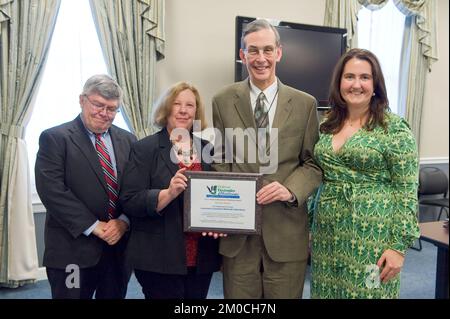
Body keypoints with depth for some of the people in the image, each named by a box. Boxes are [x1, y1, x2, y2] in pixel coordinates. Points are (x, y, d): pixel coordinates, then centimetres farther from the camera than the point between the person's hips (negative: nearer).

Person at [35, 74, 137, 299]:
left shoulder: (128, 141, 9)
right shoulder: (54, 138, -5)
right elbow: (51, 189, -14)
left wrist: (123, 221, -10)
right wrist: (94, 226, -16)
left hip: (119, 247, 4)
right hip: (73, 248, -4)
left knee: (115, 295, 16)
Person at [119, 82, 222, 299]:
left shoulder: (207, 149, 8)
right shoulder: (145, 148, -4)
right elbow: (130, 201, -11)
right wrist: (168, 193, -26)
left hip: (202, 258, 4)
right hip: (159, 258, -4)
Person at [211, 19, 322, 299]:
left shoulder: (305, 103, 1)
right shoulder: (223, 101, 3)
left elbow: (314, 162, 4)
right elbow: (219, 160, 6)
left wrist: (291, 189, -14)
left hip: (286, 229, 0)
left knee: (285, 294, 15)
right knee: (238, 296, 14)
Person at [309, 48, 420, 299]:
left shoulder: (394, 127, -9)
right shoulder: (328, 125, 6)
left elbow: (407, 191, -10)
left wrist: (399, 246, -13)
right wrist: (313, 227, 11)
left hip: (372, 235, -5)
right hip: (329, 234, 5)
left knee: (366, 291, 8)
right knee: (328, 291, 16)